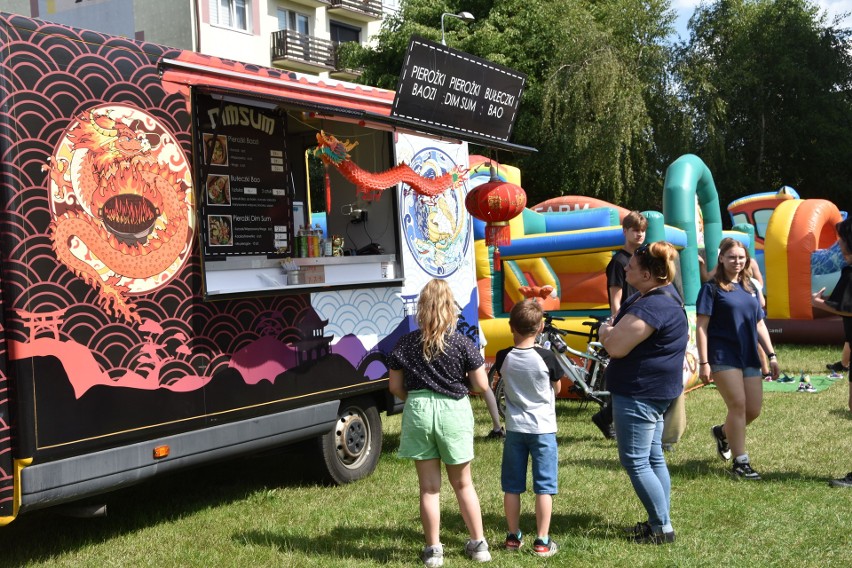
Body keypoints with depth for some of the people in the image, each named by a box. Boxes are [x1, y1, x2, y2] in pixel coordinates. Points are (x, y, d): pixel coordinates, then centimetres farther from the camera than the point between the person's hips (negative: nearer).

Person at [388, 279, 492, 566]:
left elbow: (395, 387, 1)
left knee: (429, 487, 10)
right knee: (463, 483, 16)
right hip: (454, 412, 0)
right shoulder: (462, 343, -8)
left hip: (418, 413, 1)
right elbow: (481, 385, -6)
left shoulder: (405, 343, -3)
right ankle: (478, 544, 24)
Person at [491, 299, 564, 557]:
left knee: (512, 486, 13)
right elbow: (557, 389, 0)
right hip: (543, 429, -2)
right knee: (544, 486, 5)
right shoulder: (546, 357, -14)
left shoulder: (503, 357, -7)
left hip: (514, 428, 3)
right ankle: (542, 541, 8)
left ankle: (514, 536, 22)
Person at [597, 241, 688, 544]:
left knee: (635, 462, -2)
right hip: (654, 390, 11)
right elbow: (626, 329, 17)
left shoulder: (652, 306, -26)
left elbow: (616, 346, -26)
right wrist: (614, 330, -3)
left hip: (639, 393, -11)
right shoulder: (662, 294, 9)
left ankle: (663, 527, 5)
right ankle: (660, 521, 26)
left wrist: (606, 331, -7)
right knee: (653, 458, 17)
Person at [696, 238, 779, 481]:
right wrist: (703, 362, -14)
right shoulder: (712, 288, -4)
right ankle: (740, 462, 1)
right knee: (738, 405, -11)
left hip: (749, 356, 6)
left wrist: (771, 355, 12)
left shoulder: (750, 288, 14)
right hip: (723, 356, -6)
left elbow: (759, 325, 19)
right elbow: (701, 326, -8)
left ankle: (722, 432, 35)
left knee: (754, 410, 6)